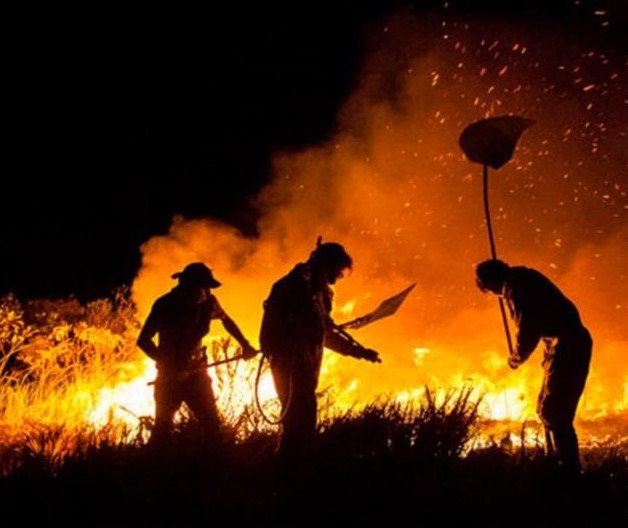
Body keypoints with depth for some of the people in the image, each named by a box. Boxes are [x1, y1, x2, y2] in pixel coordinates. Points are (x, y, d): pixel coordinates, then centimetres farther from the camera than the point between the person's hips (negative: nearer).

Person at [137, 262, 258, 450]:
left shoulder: (208, 303, -7)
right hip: (170, 375, -3)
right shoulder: (165, 305, -17)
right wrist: (171, 367, -18)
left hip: (196, 371, 3)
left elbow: (227, 321, 15)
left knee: (211, 424, -2)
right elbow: (143, 340, -14)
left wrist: (245, 344, 12)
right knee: (163, 429, -4)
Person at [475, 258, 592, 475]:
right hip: (570, 344, 10)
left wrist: (516, 358, 1)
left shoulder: (514, 286, -12)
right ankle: (557, 464, 18)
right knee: (547, 409, 15)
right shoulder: (524, 278, 18)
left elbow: (527, 329, -14)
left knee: (553, 412, -12)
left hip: (567, 346, -10)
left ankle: (570, 469, -13)